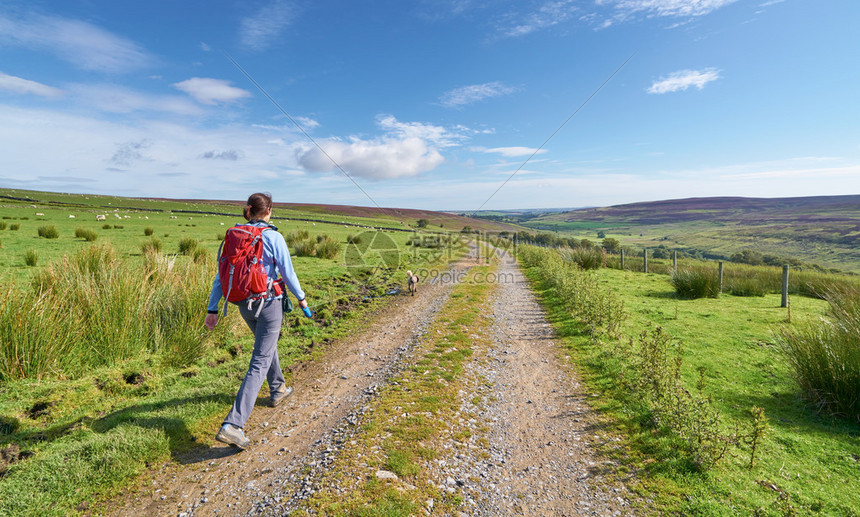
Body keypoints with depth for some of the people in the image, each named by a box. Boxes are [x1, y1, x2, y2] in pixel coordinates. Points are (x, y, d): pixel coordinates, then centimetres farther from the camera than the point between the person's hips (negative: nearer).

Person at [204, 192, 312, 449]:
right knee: (260, 363, -3)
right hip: (268, 303, -6)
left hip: (244, 304, 7)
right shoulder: (273, 237, -13)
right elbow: (287, 273, -9)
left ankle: (277, 390, 47)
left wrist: (212, 309, 7)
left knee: (267, 343, 29)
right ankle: (233, 425, -10)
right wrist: (301, 298, 6)